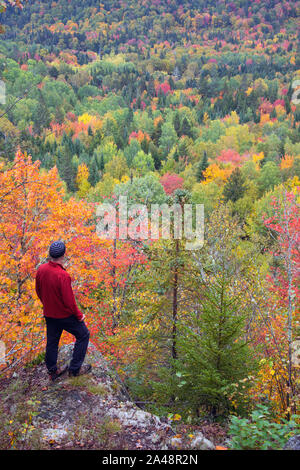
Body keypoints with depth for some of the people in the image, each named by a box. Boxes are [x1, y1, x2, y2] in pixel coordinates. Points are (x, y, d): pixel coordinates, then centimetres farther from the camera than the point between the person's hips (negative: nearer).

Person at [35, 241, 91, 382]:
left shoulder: (41, 269, -8)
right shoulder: (63, 275, -30)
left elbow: (38, 291, 6)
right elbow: (69, 301, -24)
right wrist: (79, 315, -8)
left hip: (49, 314, 7)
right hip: (65, 315, -7)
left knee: (52, 341, 20)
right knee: (83, 335, 14)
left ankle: (52, 371, 36)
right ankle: (75, 368, 21)